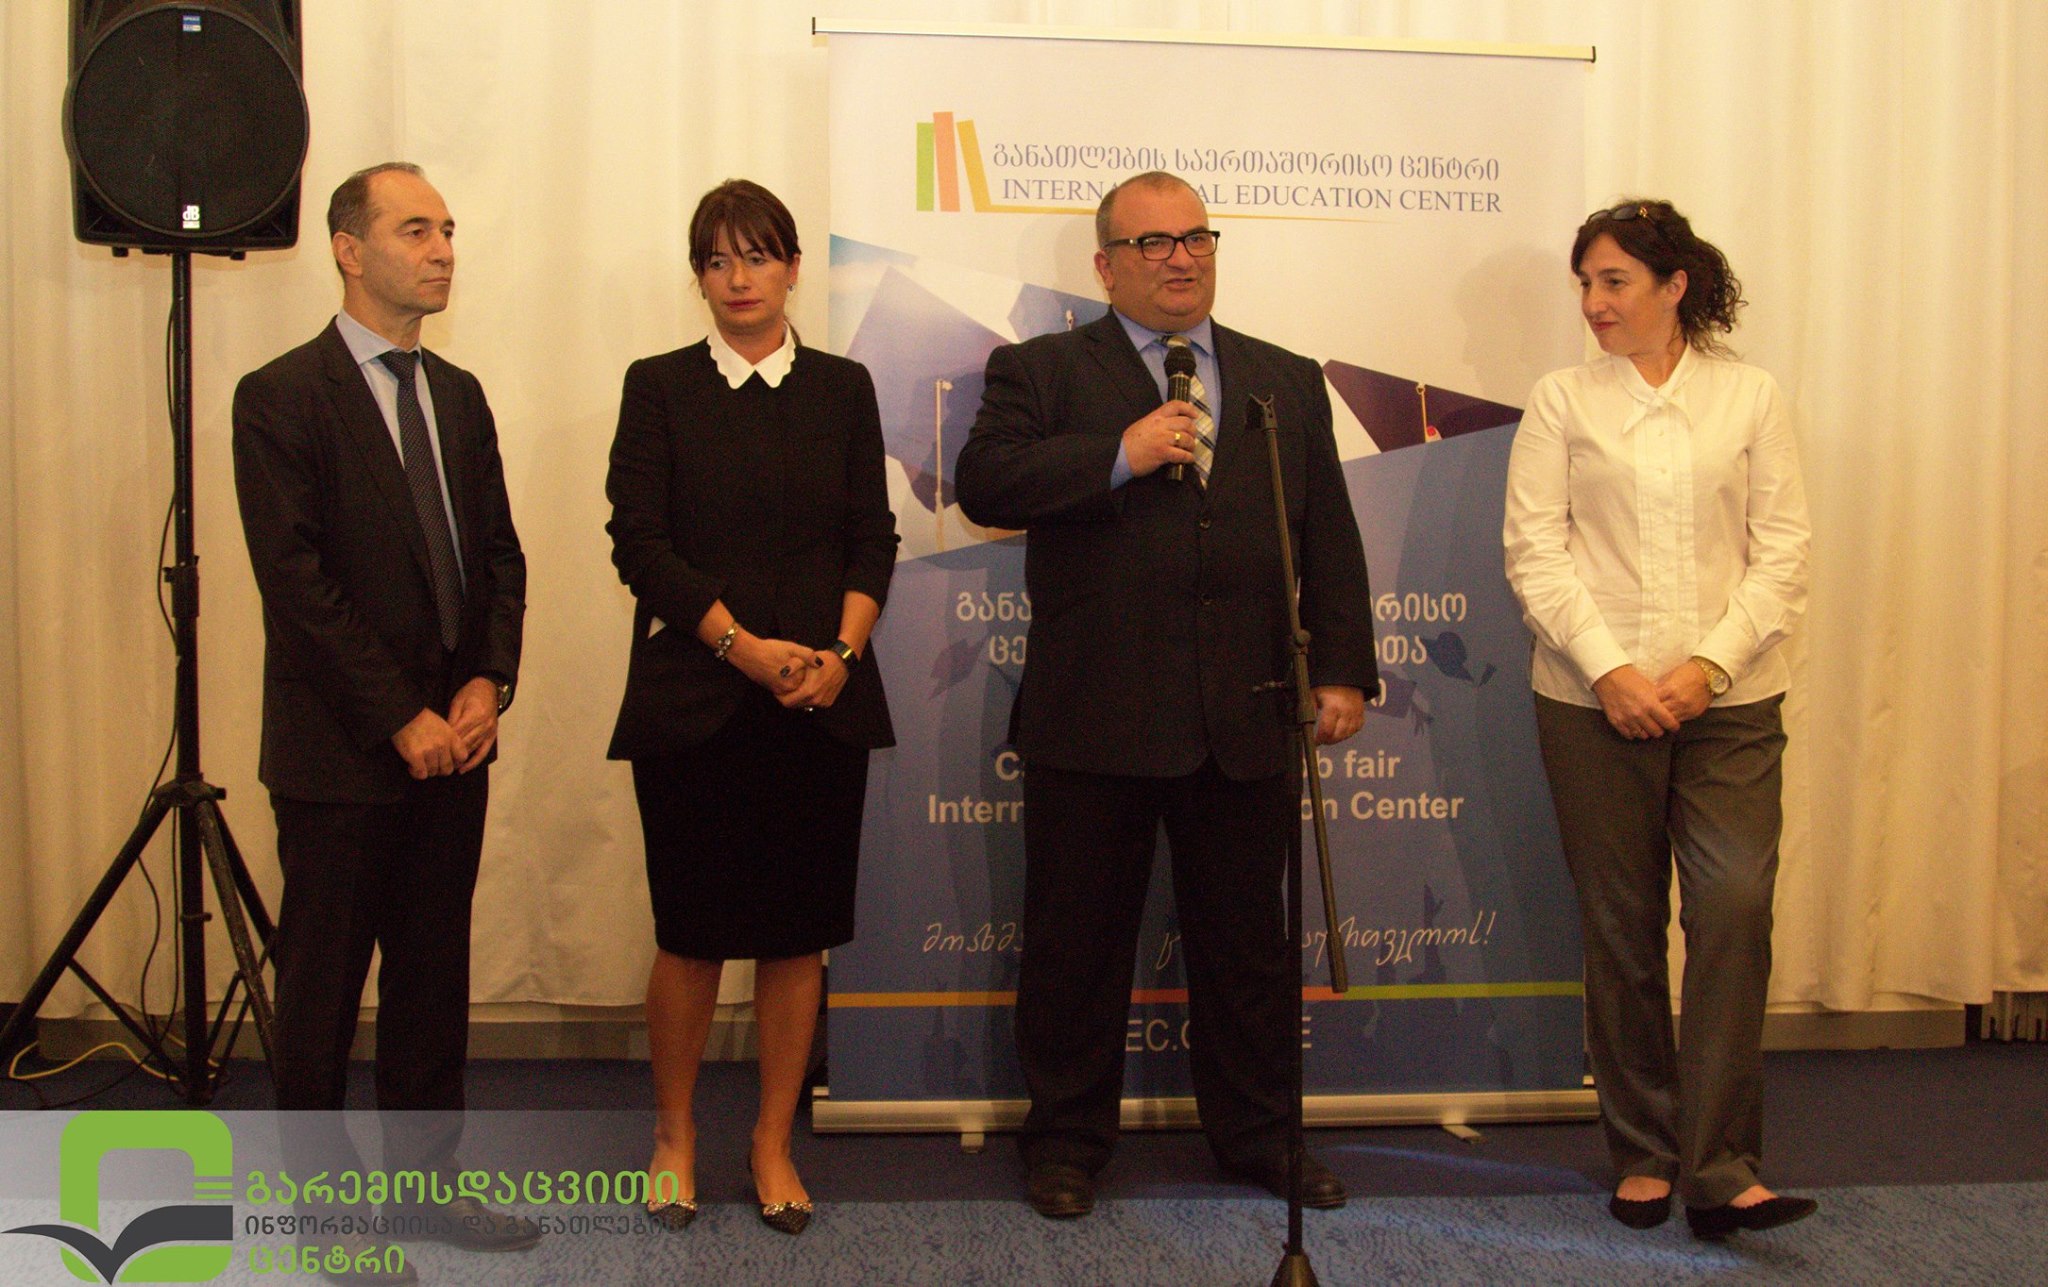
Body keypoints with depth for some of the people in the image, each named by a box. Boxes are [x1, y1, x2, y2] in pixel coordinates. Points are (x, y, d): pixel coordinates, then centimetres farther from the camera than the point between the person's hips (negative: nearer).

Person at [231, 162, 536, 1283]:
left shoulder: (458, 395, 12)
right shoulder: (282, 398, -8)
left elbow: (499, 553, 12)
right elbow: (298, 582, -14)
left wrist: (487, 685, -4)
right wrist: (402, 719, -16)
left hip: (451, 739, 6)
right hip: (340, 750, -6)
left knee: (433, 974, 13)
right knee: (324, 981, 5)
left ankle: (425, 1176, 25)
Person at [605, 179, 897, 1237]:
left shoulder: (842, 388, 10)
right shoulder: (659, 387, 5)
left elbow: (873, 540, 7)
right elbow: (639, 540, -3)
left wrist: (839, 650, -9)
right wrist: (743, 645, -13)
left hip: (822, 700, 2)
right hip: (691, 700, -1)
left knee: (798, 931, 5)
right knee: (691, 930, 2)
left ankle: (774, 1142, 18)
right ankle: (673, 1133, 22)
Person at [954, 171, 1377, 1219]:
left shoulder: (1288, 383, 15)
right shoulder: (1041, 372, 5)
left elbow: (1329, 538, 12)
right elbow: (984, 484, -11)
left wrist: (1342, 670, 3)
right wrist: (1122, 455, -17)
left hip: (1246, 725, 3)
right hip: (1094, 720, -2)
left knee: (1248, 938, 12)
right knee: (1078, 939, 8)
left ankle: (1259, 1134, 29)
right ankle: (1067, 1140, 24)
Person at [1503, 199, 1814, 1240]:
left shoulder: (1749, 398, 7)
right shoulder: (1563, 402, 6)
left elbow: (1782, 551, 3)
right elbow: (1534, 550, -1)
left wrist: (1710, 664, -10)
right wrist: (1610, 668, -11)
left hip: (1728, 699, 0)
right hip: (1593, 700, 0)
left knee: (1734, 909, -11)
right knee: (1619, 928, 5)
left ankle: (1719, 1169, -3)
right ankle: (1644, 1155, 18)